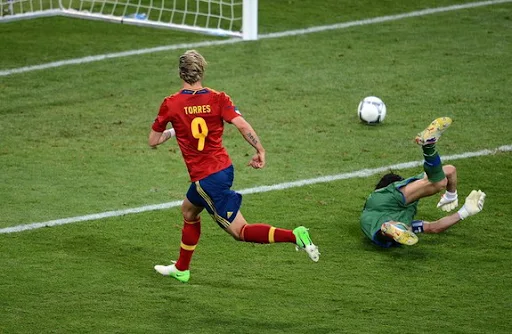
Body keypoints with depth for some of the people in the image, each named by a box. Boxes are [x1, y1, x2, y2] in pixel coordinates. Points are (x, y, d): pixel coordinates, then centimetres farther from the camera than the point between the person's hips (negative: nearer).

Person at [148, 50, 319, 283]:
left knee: (240, 232, -2)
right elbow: (242, 125, -16)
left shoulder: (171, 105, -10)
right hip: (224, 167, 6)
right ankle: (181, 269, 39)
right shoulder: (217, 98, -3)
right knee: (188, 210, 29)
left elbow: (153, 141, 0)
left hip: (205, 179, -6)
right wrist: (260, 151, -8)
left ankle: (294, 236, -20)